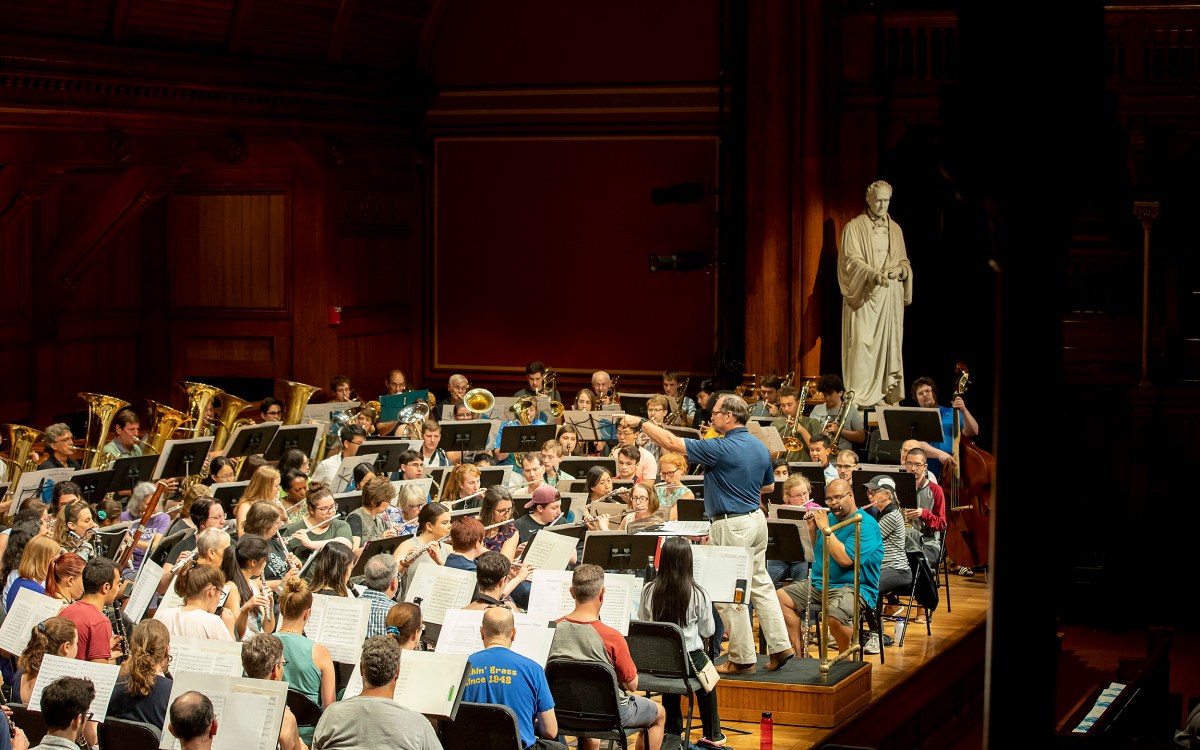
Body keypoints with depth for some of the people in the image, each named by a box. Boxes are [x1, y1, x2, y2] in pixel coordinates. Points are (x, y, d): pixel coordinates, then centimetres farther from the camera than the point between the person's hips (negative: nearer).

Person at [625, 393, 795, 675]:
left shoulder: (722, 449, -20)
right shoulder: (760, 447, 6)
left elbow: (673, 443, -19)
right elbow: (769, 486, 20)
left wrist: (641, 423, -11)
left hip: (732, 525, -9)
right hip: (756, 519, 9)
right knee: (760, 585, 16)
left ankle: (743, 659, 6)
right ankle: (780, 646, 16)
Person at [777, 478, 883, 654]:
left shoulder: (866, 524, -13)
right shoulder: (829, 518, 13)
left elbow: (845, 559, -24)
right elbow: (813, 553, 18)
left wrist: (825, 528, -18)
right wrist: (812, 528, 2)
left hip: (854, 587, -8)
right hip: (819, 583, 8)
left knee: (834, 616, -36)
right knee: (780, 598, -2)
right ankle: (798, 651, 0)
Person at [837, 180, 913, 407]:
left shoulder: (895, 229, 16)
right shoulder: (854, 227, 0)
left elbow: (905, 261, 20)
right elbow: (852, 260, -10)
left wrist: (900, 269, -5)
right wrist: (875, 274, -27)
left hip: (891, 297, 5)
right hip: (864, 295, -5)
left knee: (890, 345, 2)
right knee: (862, 344, -10)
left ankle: (889, 395, 4)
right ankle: (860, 398, -9)